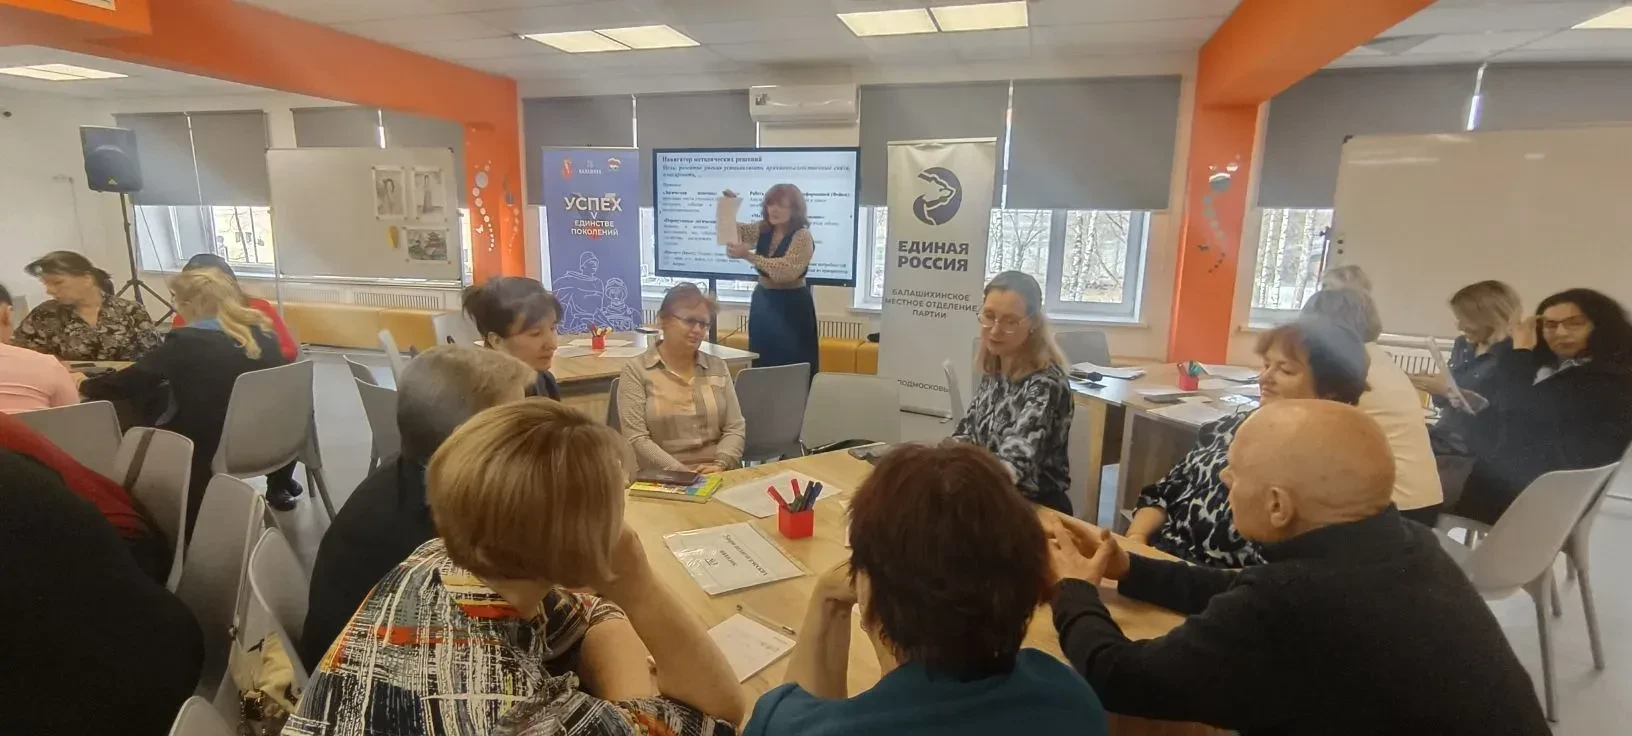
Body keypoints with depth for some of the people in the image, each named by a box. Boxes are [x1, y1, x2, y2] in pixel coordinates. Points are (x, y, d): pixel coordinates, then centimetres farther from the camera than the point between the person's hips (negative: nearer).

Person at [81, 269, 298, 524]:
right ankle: (278, 488, 41)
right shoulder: (263, 333, -2)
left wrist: (84, 385, 12)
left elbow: (129, 383, -9)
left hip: (207, 448, -5)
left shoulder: (186, 342, -16)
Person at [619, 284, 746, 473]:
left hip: (717, 477, 3)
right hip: (663, 480, -2)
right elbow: (637, 439, -7)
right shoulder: (636, 371, 0)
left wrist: (720, 465, -10)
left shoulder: (718, 367, 11)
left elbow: (735, 428, 7)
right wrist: (682, 474, -16)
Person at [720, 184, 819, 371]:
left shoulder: (803, 237, -17)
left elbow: (787, 270, -30)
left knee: (792, 366, -2)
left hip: (791, 306, -7)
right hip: (763, 302, 7)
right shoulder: (763, 229, 5)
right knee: (763, 363, 14)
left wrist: (748, 256, -35)